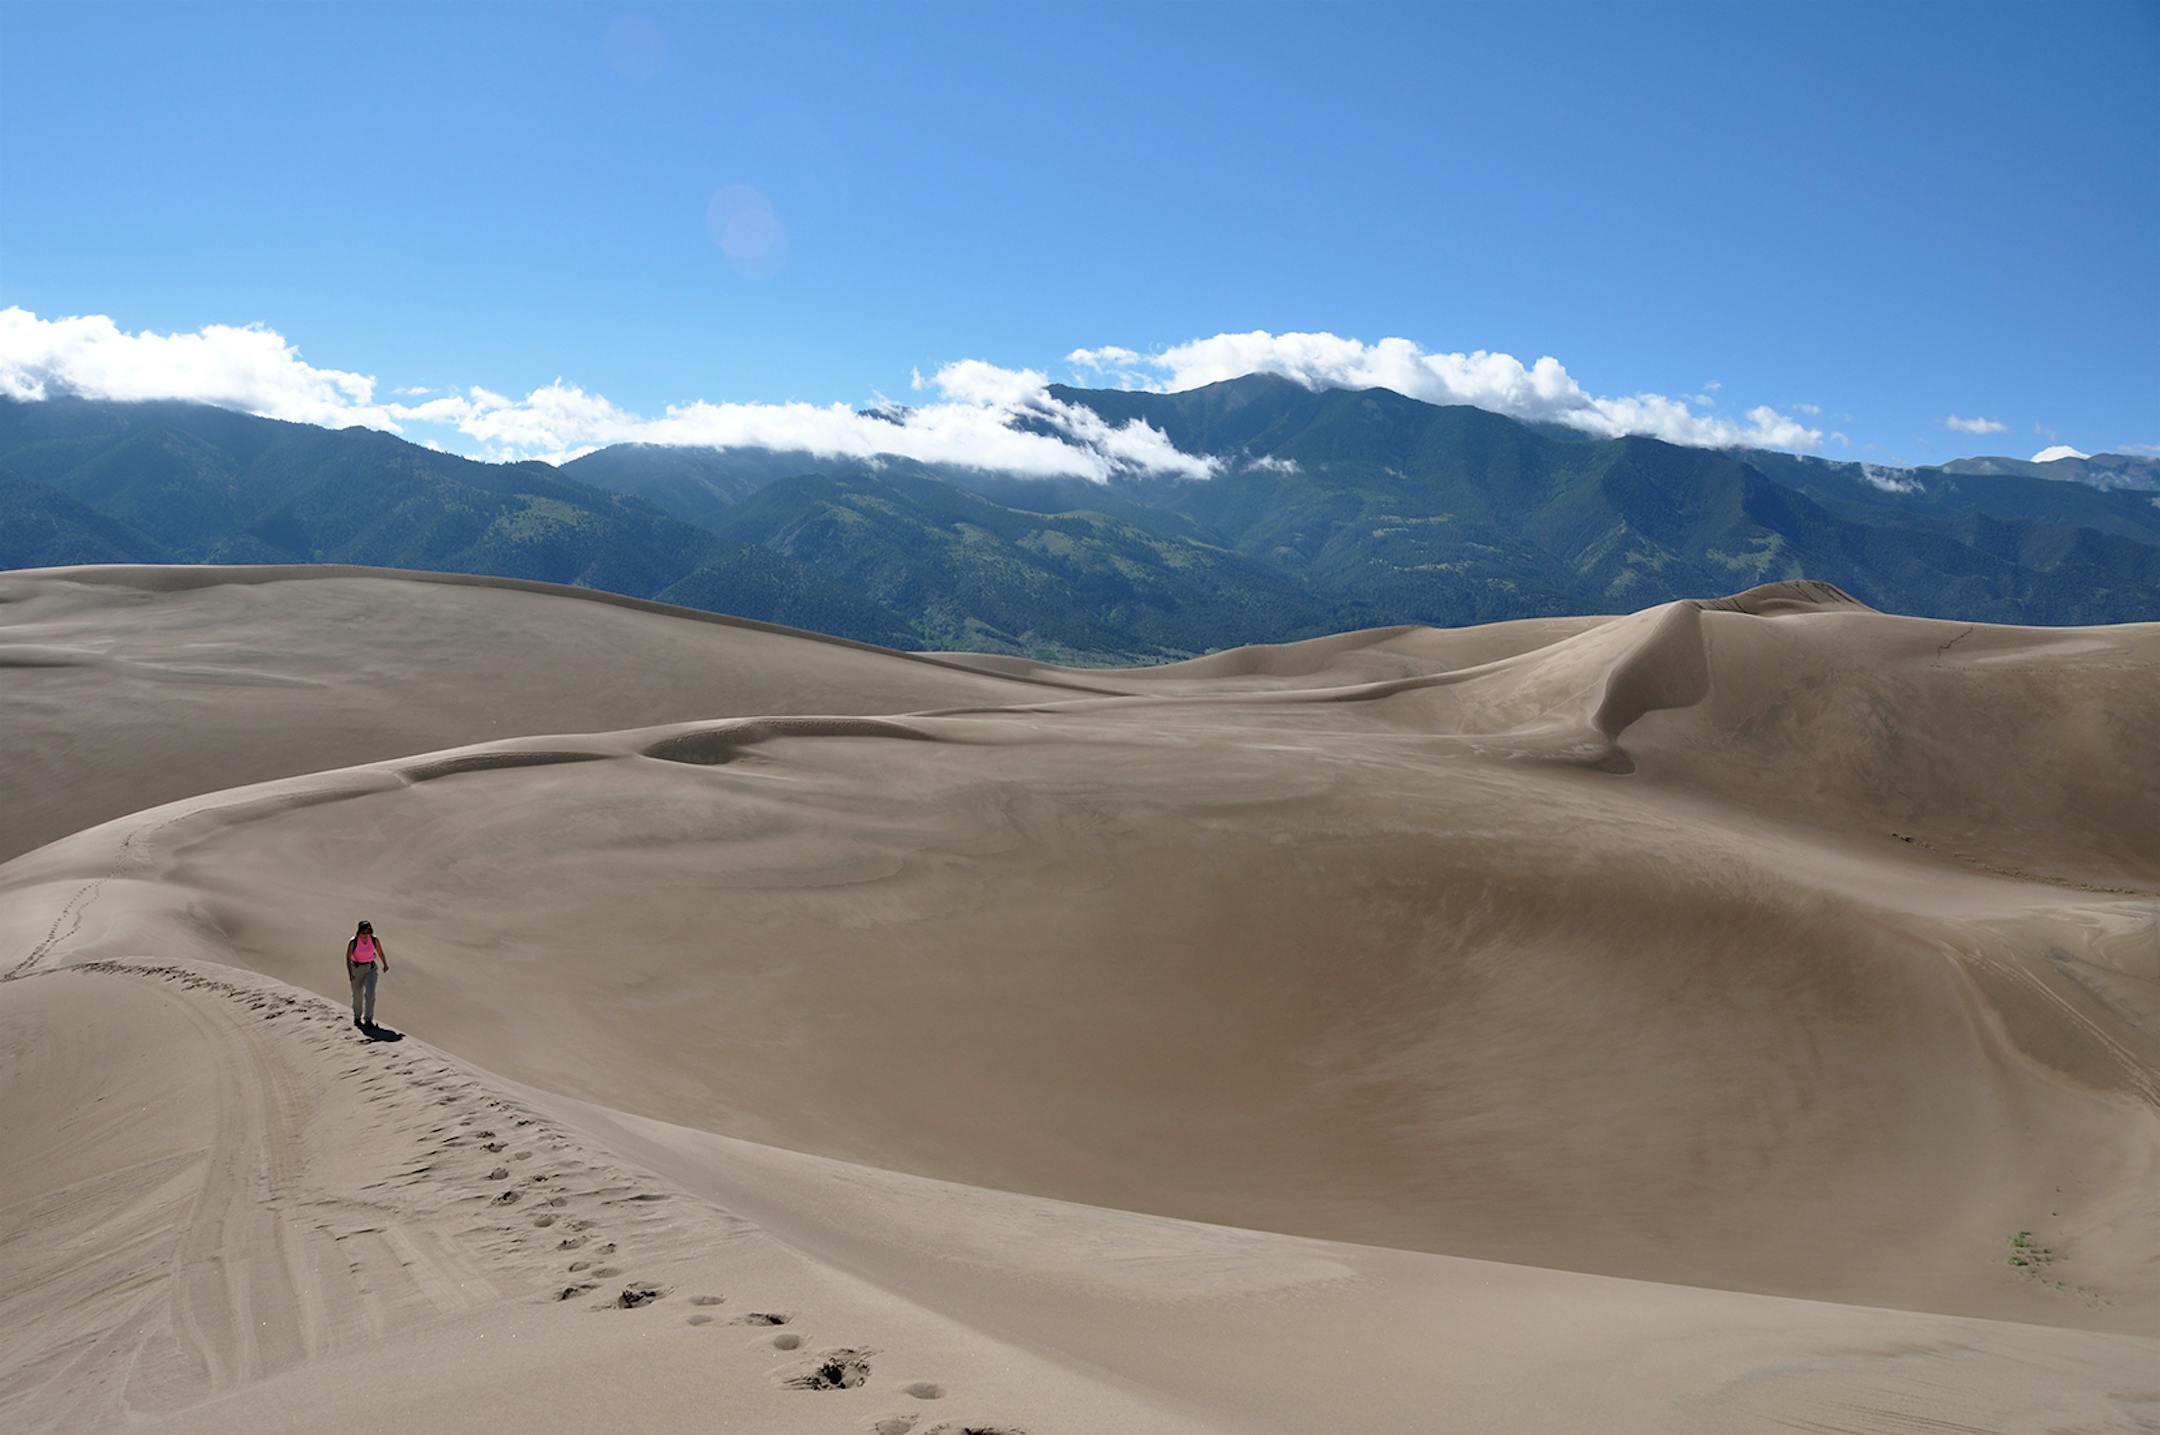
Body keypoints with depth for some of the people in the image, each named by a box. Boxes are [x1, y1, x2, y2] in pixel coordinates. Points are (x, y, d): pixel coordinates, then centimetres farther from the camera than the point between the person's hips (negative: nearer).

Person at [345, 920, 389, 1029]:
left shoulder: (375, 940, -12)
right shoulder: (353, 942, -20)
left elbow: (380, 952, 4)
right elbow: (348, 958, -18)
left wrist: (385, 964, 16)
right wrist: (350, 973, -29)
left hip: (371, 968, 1)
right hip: (356, 968, -1)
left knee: (370, 994, -10)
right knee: (357, 995, 13)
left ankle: (368, 1019, -5)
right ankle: (357, 1017, 33)